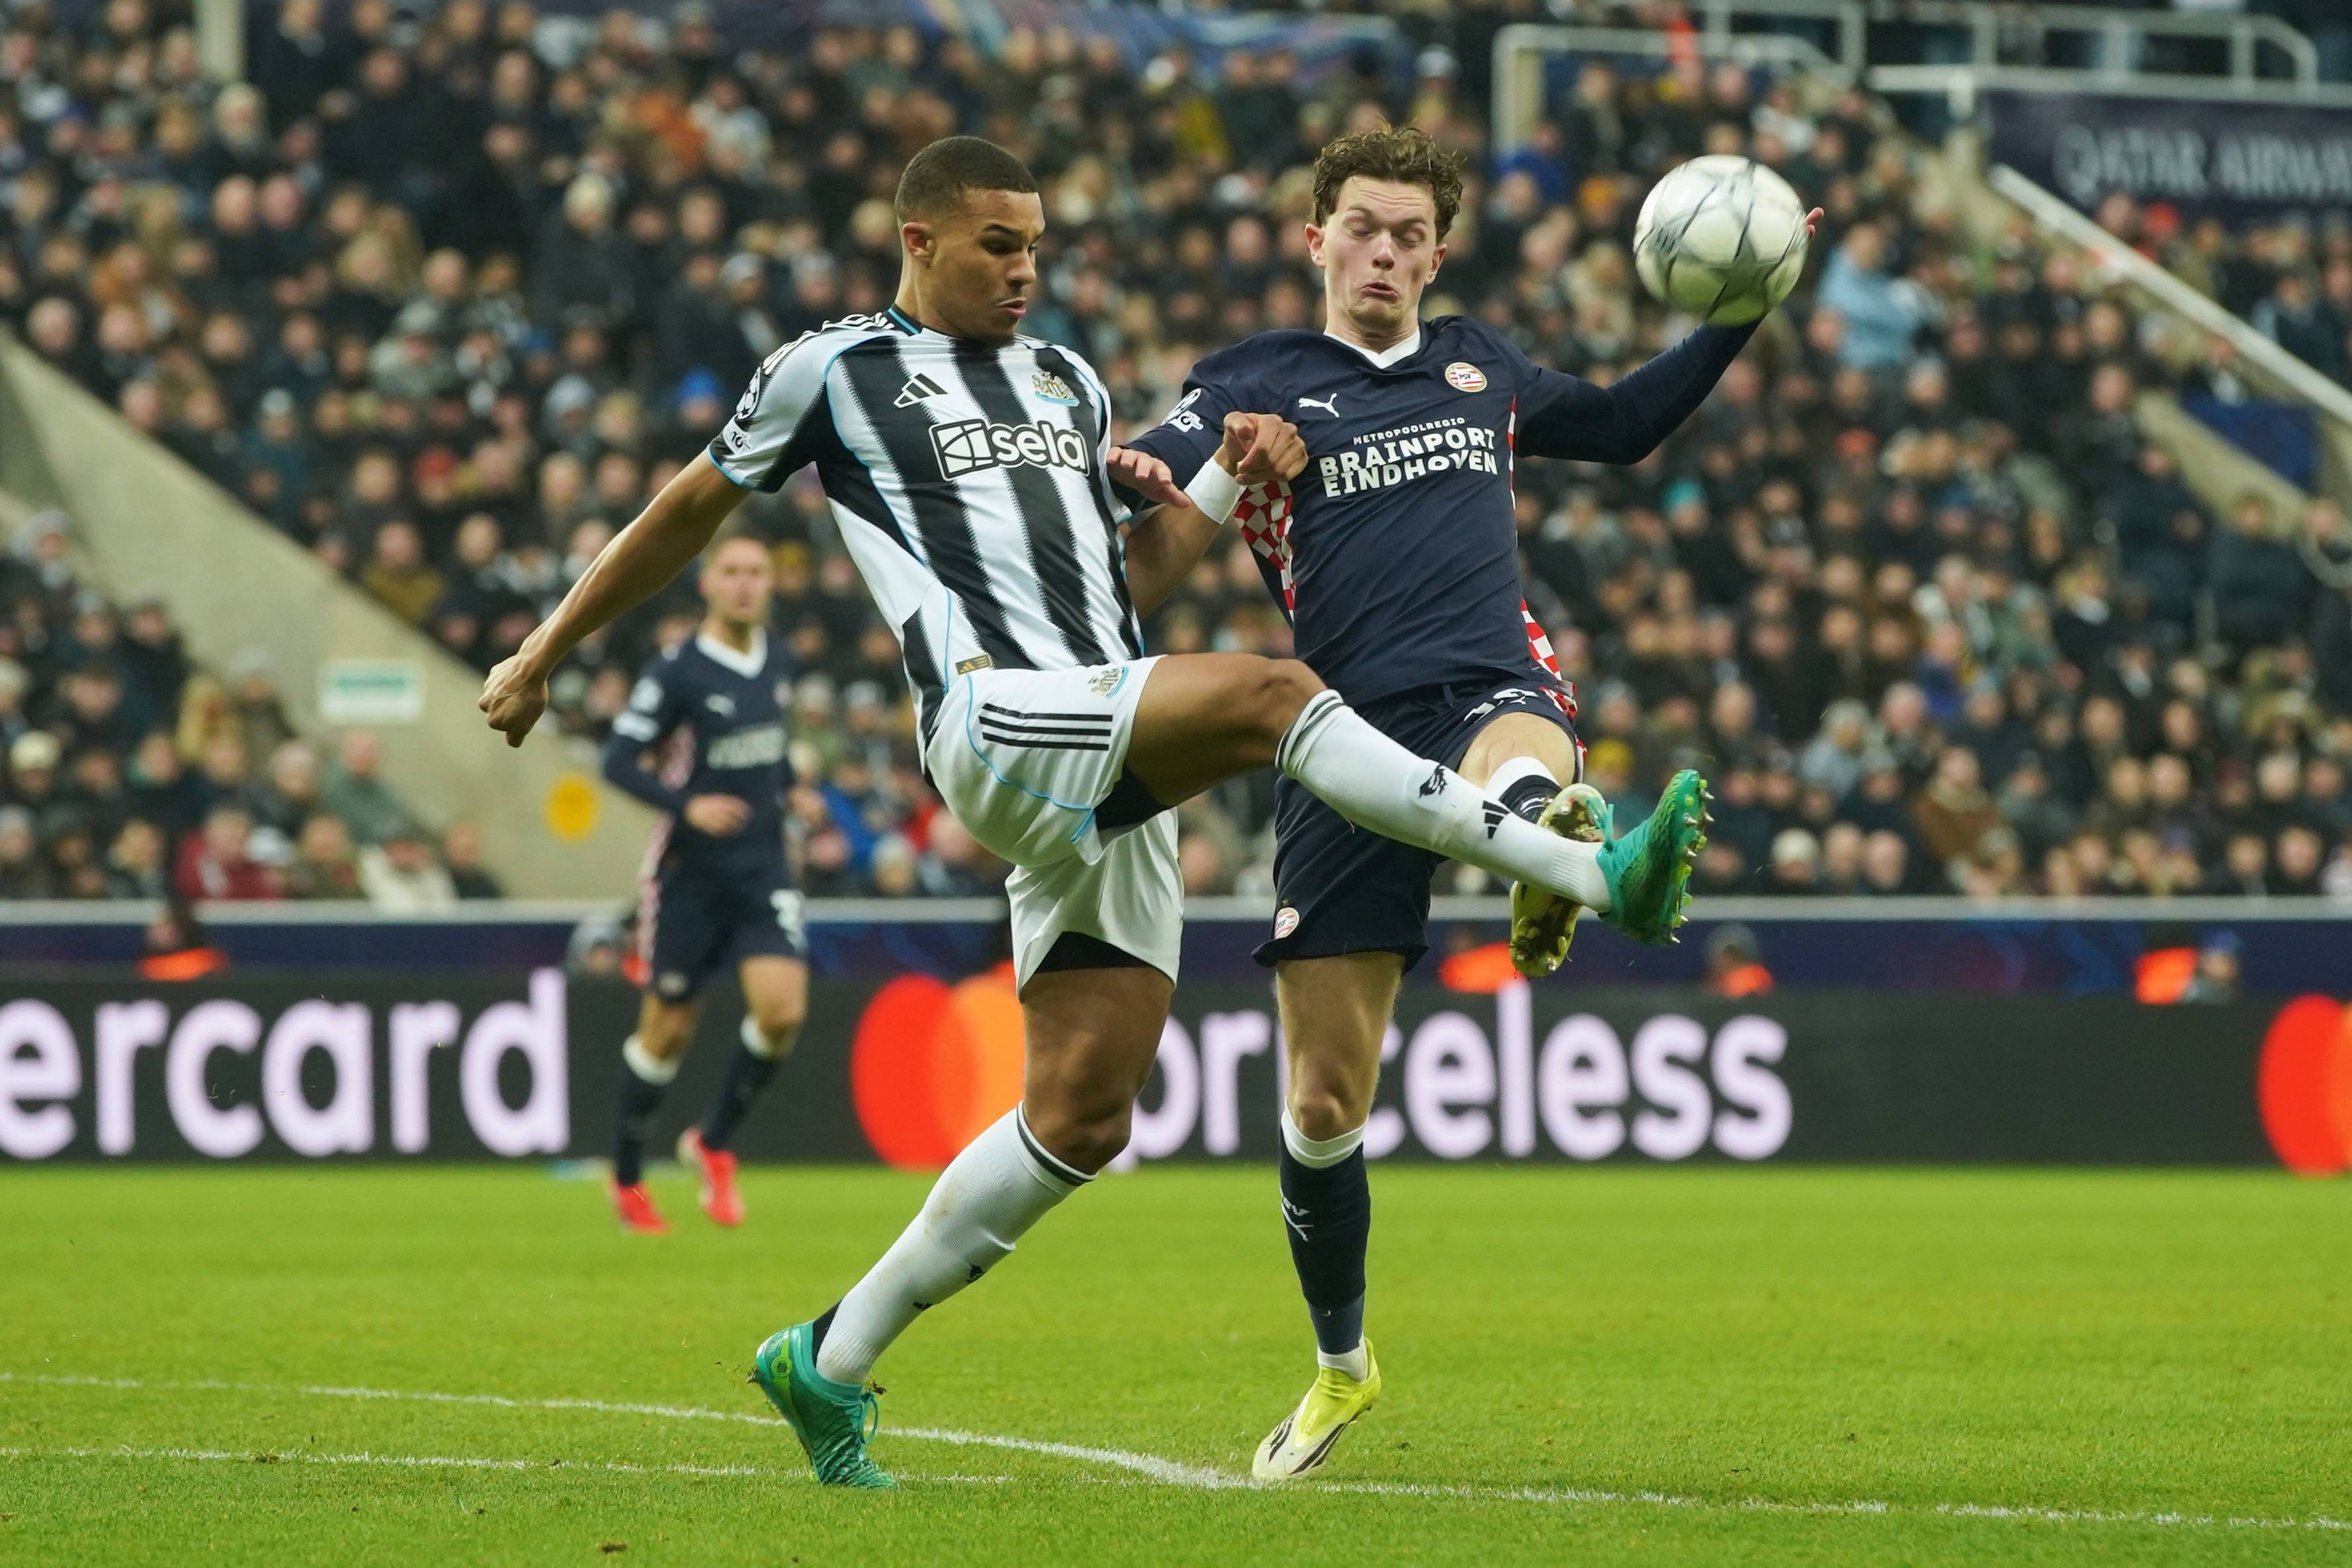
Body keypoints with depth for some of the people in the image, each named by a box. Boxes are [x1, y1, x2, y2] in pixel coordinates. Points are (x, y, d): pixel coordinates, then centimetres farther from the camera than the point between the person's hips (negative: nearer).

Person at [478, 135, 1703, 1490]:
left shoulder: (1071, 384, 27)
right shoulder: (835, 370, 9)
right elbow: (692, 510, 19)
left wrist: (1225, 484, 9)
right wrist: (546, 654, 25)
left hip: (1118, 770, 7)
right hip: (996, 722, -7)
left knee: (1084, 1119, 3)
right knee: (1271, 692, -30)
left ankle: (831, 1362, 15)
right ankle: (1593, 873, -35)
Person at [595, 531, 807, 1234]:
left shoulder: (778, 662, 6)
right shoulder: (676, 671, -13)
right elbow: (619, 760, -15)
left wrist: (787, 788, 12)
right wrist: (687, 805, -28)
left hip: (763, 866, 4)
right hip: (690, 872, -4)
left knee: (782, 1010, -15)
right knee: (669, 1031, 3)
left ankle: (712, 1143, 7)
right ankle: (627, 1180, 23)